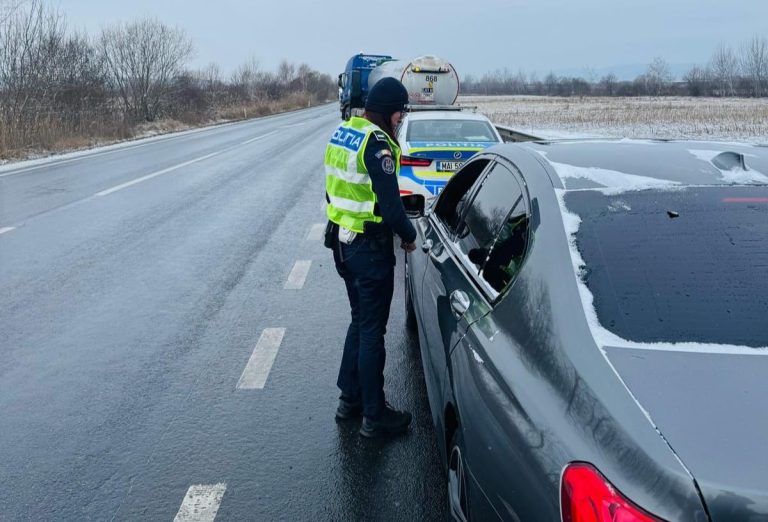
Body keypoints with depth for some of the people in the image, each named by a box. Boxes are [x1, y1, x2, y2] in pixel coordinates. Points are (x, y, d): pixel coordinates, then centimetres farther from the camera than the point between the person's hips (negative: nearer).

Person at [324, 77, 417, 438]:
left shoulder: (342, 132, 10)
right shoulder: (376, 143, -19)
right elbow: (390, 202, -21)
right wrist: (409, 236, -4)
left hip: (342, 240, 9)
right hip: (369, 247, -9)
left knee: (360, 321, 20)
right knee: (372, 330, 1)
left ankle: (349, 399, 30)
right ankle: (374, 417, 12)